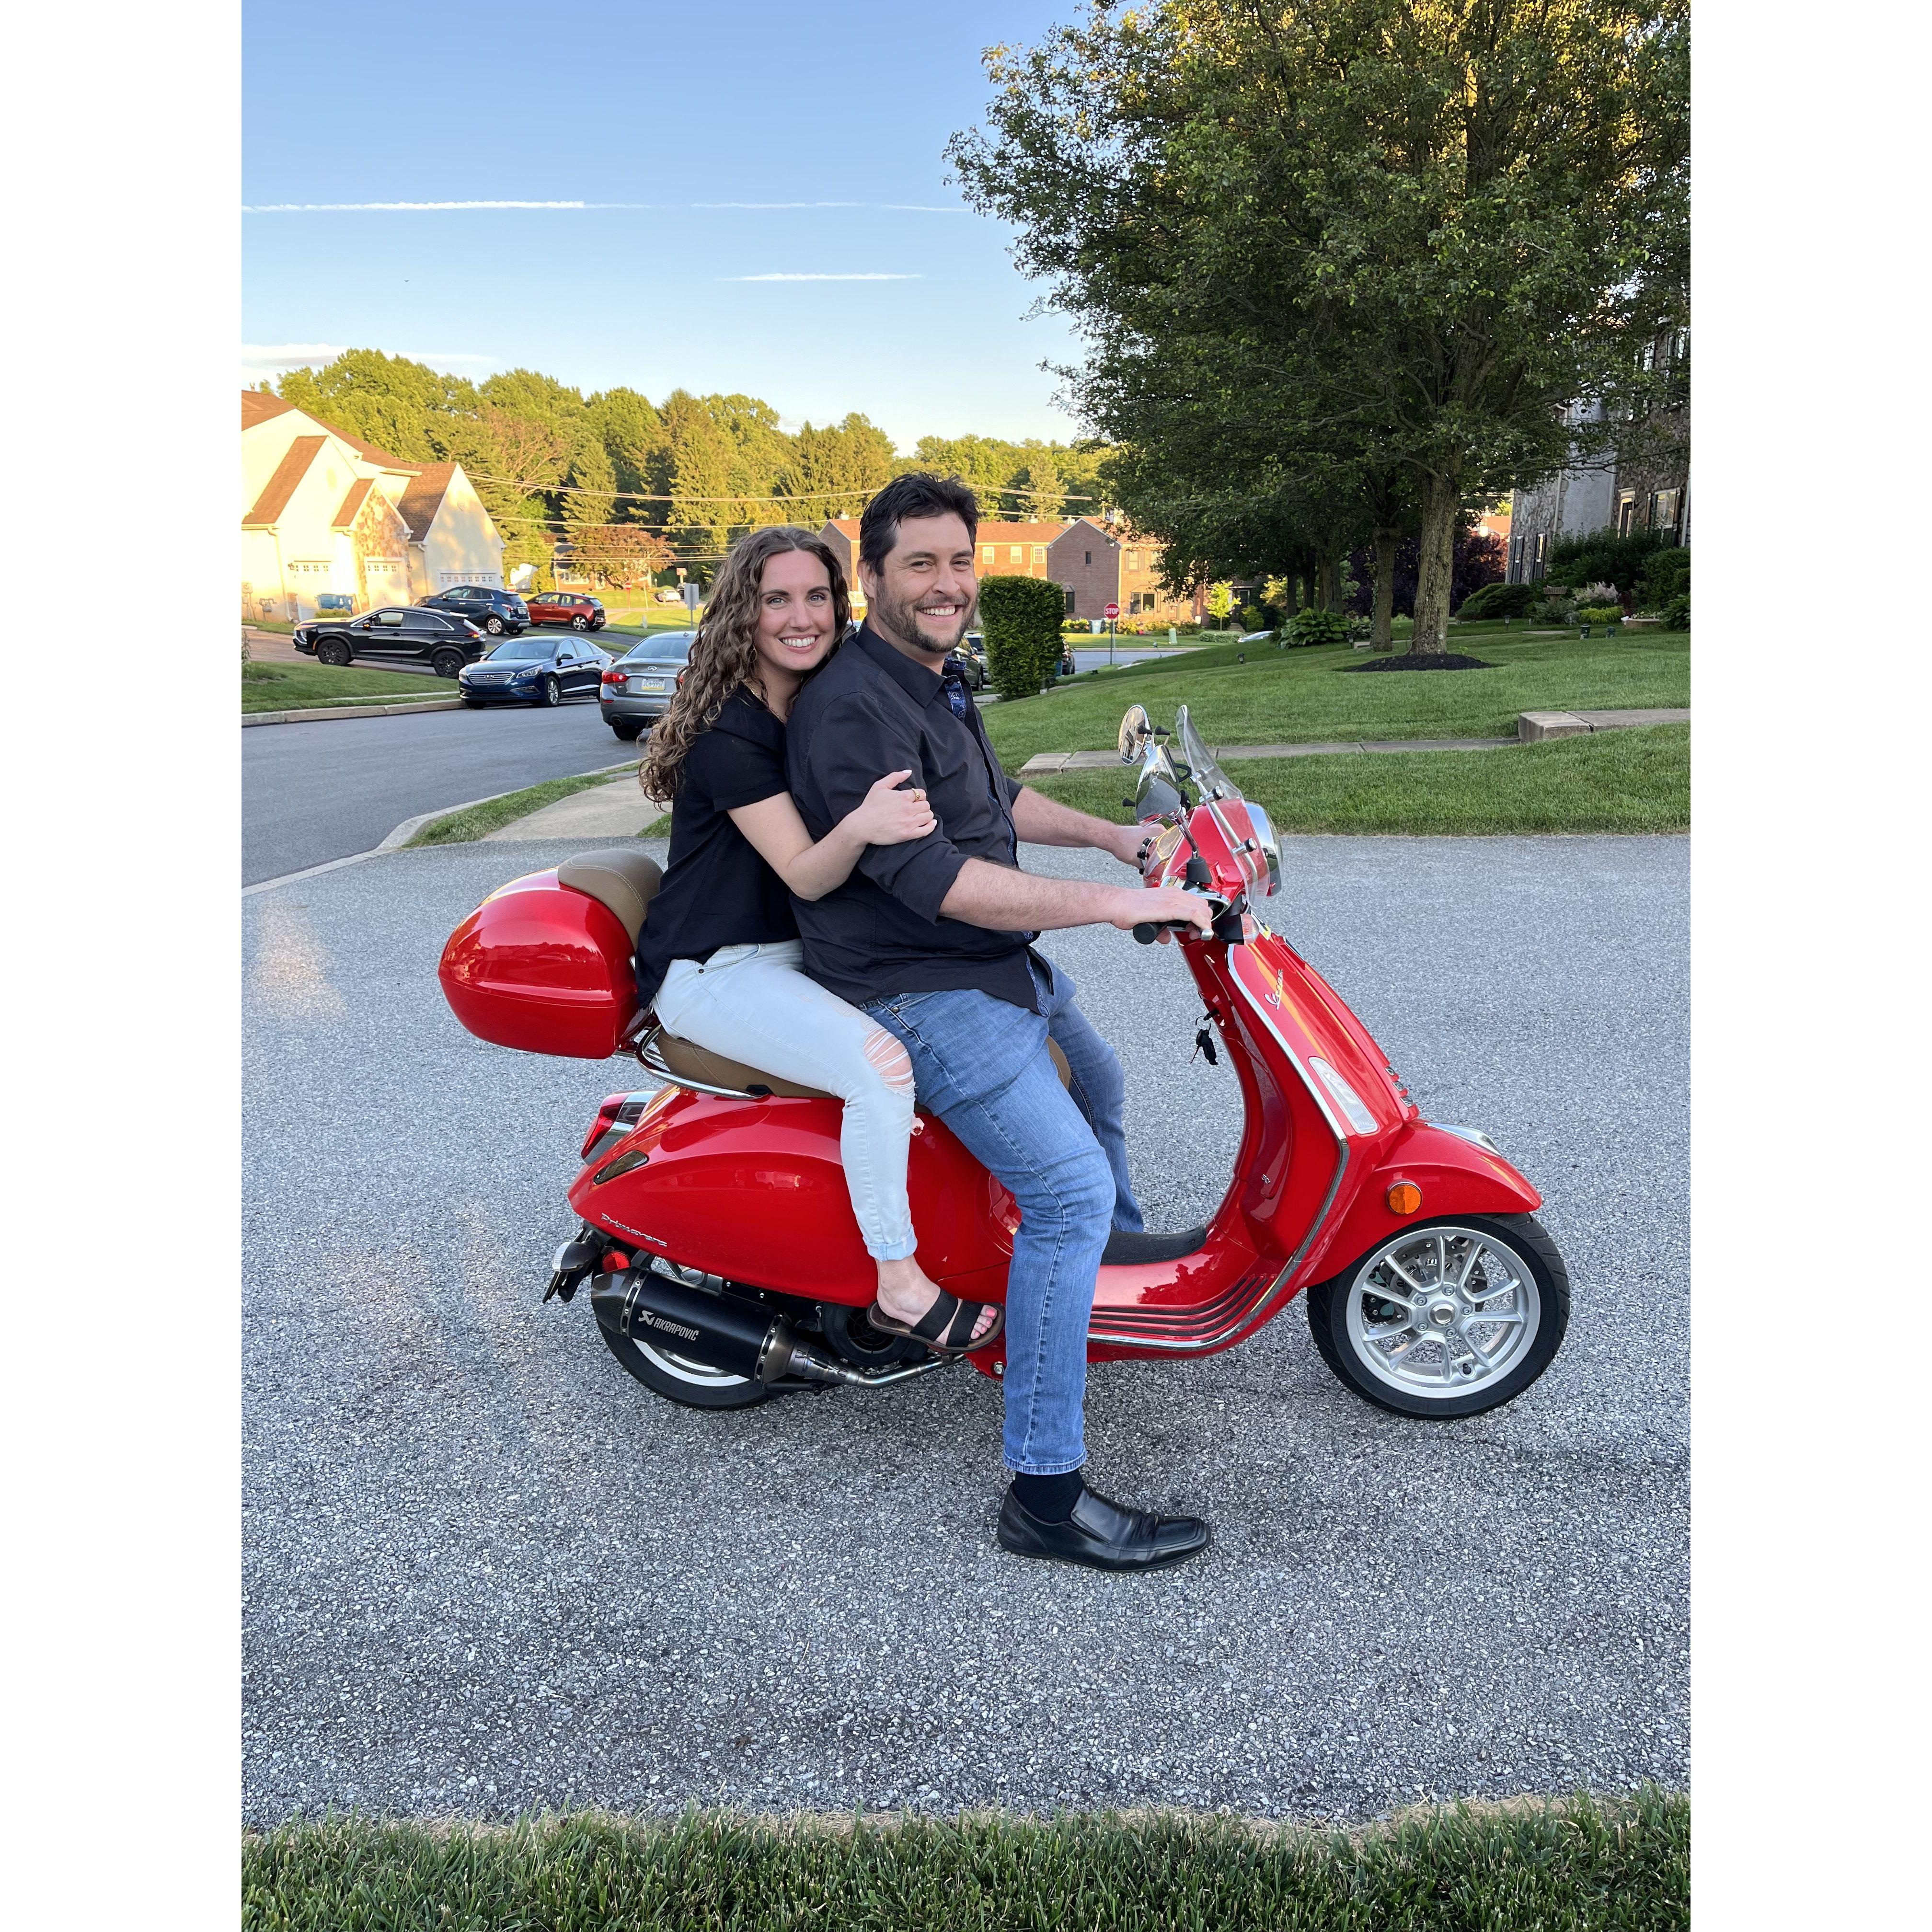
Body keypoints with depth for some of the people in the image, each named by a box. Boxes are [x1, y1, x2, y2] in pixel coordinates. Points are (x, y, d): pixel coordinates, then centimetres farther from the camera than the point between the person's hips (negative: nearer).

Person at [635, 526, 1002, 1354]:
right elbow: (803, 874, -25)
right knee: (881, 1064, -27)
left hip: (792, 950, 9)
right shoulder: (728, 730, -20)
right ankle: (899, 1287, -14)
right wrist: (860, 825, -44)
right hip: (712, 972, -9)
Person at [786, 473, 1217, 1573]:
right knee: (1069, 1188, -20)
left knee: (1098, 1082, 30)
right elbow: (934, 879, -30)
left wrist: (1115, 837, 15)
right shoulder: (851, 709, -21)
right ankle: (1046, 1491, -11)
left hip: (1002, 959, 11)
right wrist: (1117, 904, -28)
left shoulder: (940, 681, 12)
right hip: (920, 995, -11)